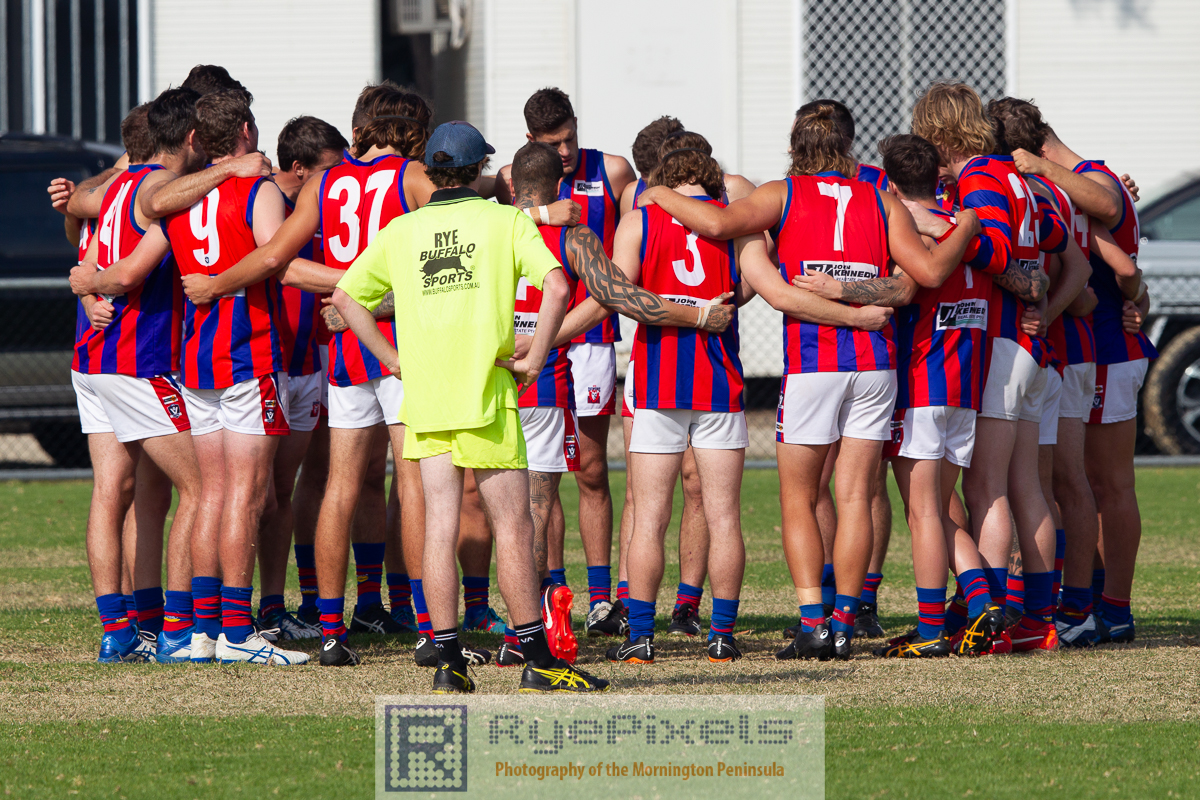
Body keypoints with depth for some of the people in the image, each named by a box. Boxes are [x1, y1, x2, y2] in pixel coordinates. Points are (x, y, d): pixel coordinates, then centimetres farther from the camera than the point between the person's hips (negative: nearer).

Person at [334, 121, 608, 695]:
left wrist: (394, 360, 15)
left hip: (422, 392, 4)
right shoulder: (506, 222, 0)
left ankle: (448, 661, -1)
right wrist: (535, 359, -7)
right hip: (486, 391, -4)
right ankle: (538, 661, 1)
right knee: (513, 525, 1)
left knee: (439, 526, 3)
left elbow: (346, 296, 15)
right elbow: (556, 285, -13)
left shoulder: (400, 231, 11)